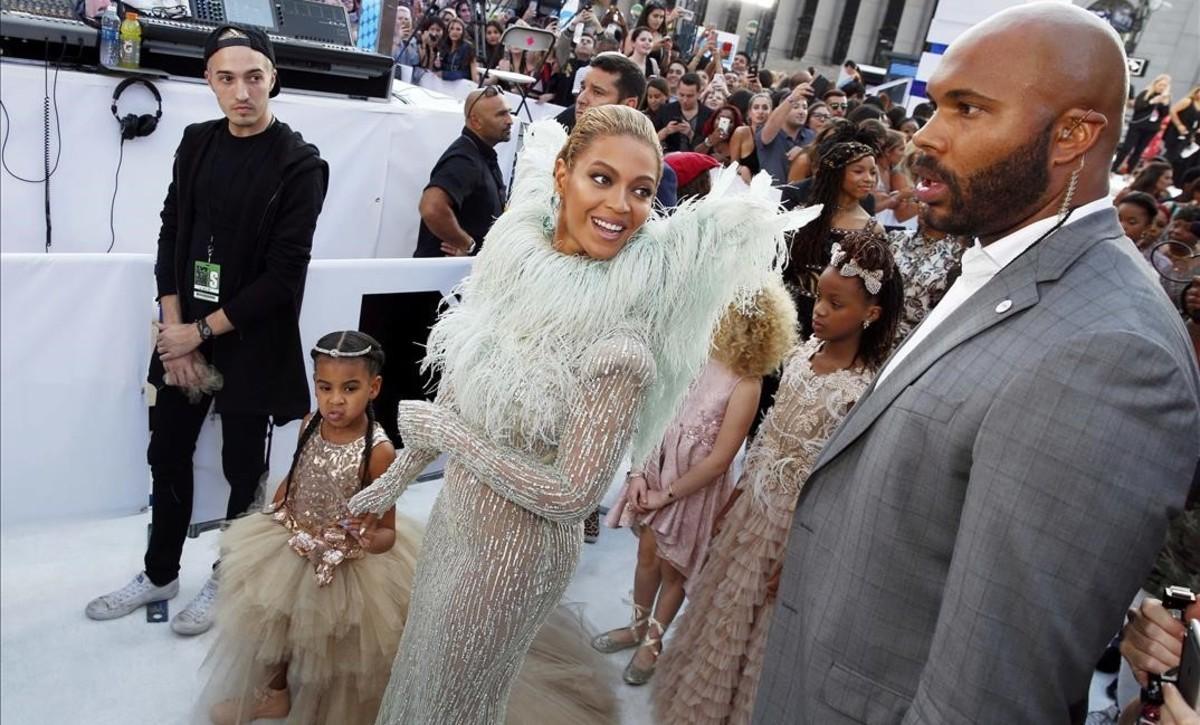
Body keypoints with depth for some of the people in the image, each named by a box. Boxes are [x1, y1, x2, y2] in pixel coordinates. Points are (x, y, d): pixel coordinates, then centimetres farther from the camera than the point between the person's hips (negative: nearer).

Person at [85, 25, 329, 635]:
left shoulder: (299, 165, -11)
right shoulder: (197, 142, 5)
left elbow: (284, 275, -14)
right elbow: (171, 233, 6)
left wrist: (201, 331, -11)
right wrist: (173, 329, -4)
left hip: (251, 343, -5)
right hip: (183, 334, 5)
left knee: (243, 469, 9)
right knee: (167, 456, 15)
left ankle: (228, 579, 30)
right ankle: (159, 573, 35)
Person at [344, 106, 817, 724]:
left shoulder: (621, 337, -28)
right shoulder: (514, 255, -10)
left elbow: (571, 496, -25)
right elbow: (453, 393, 2)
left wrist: (436, 427, -21)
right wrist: (392, 481, 11)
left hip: (516, 550, -6)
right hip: (452, 517, 6)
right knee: (418, 666, 30)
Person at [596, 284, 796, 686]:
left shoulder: (746, 386, -20)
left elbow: (718, 460, -18)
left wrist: (667, 495, -12)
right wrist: (638, 473, -6)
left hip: (694, 487, -4)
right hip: (657, 470, 4)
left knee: (672, 568, 14)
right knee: (647, 555, 19)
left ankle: (653, 642, 37)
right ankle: (637, 627, 42)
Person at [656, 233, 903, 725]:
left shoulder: (864, 389, -22)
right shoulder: (804, 353, -2)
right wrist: (736, 495, 12)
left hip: (796, 525, -7)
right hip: (754, 507, 7)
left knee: (757, 628, 14)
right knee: (723, 612, 23)